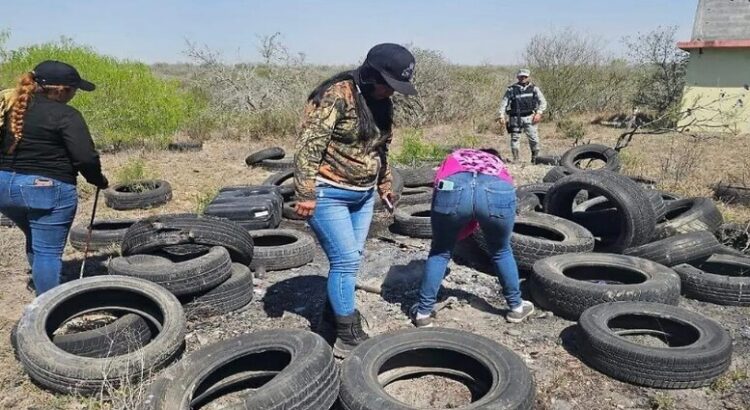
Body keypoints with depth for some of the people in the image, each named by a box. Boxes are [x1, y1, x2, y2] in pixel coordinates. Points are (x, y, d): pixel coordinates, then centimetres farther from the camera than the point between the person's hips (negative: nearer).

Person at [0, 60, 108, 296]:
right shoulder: (65, 115, -13)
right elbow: (85, 158, -18)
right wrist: (99, 181, -2)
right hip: (47, 189, -8)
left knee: (35, 242, 25)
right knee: (48, 252, 1)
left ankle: (42, 295, 35)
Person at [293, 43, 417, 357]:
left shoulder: (382, 103, 7)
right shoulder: (337, 95, -18)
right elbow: (309, 145, -22)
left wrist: (385, 185, 24)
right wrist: (305, 194, -24)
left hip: (363, 195, 8)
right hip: (328, 194, -8)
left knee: (350, 262, 10)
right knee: (346, 261, -7)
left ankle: (329, 327, 26)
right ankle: (349, 337, 8)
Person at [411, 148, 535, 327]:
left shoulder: (454, 157, 43)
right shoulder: (499, 164, 43)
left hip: (453, 188, -1)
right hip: (498, 192, 1)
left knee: (440, 251, 23)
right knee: (501, 251, 29)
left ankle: (423, 312, 29)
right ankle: (516, 306, 43)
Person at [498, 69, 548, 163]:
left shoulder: (534, 89, 10)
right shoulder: (511, 90, 8)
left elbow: (542, 101, 6)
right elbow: (504, 103, 6)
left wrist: (539, 113, -10)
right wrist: (501, 116, -7)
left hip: (529, 117, 0)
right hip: (515, 118, 0)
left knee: (534, 138, -5)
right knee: (515, 138, -4)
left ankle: (535, 158, 8)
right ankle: (515, 159, 2)